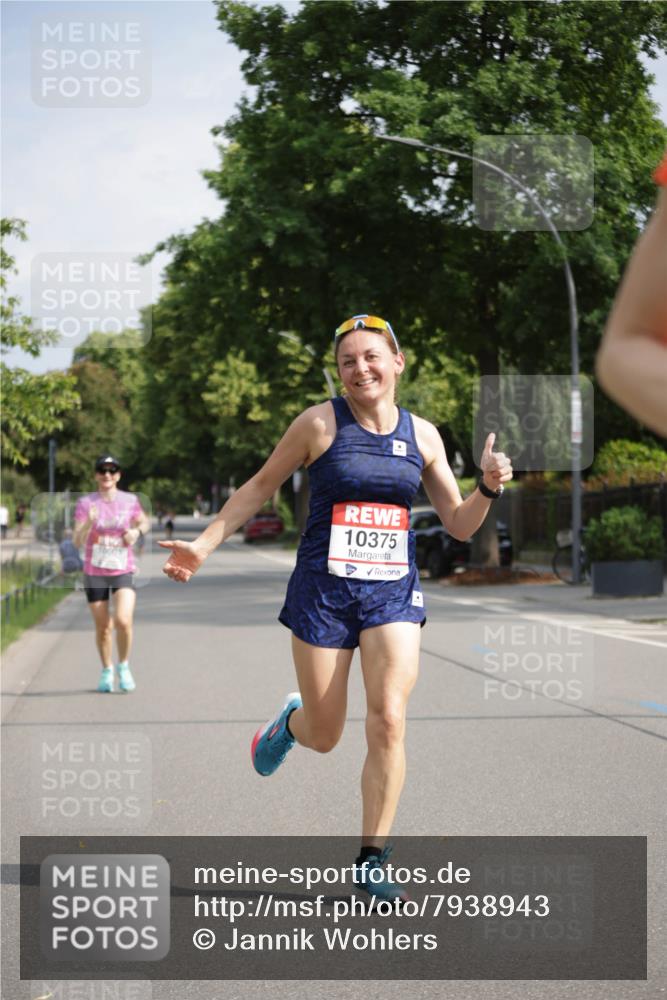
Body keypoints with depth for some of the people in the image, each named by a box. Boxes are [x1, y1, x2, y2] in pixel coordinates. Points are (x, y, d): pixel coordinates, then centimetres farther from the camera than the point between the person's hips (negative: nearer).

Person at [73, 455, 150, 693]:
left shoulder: (130, 501, -1)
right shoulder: (85, 503, -5)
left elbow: (144, 522, 18)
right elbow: (77, 542, -11)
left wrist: (137, 531, -4)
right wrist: (89, 523, -30)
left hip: (123, 572, 0)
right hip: (94, 573, 0)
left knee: (123, 621, -19)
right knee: (103, 627, 6)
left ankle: (124, 666, 6)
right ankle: (107, 671, 30)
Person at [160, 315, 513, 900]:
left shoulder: (422, 435, 6)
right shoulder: (320, 423, -4)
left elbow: (460, 525, 9)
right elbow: (260, 487, 7)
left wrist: (489, 488, -10)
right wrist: (203, 546, 3)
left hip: (395, 593, 2)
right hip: (323, 590, -2)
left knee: (388, 722, -14)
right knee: (324, 737, 4)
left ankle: (372, 860, 0)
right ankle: (291, 721, 44)